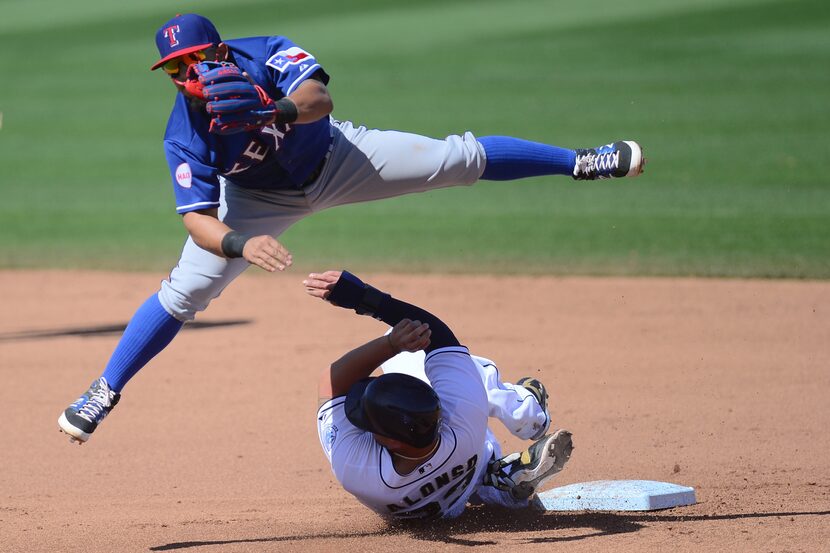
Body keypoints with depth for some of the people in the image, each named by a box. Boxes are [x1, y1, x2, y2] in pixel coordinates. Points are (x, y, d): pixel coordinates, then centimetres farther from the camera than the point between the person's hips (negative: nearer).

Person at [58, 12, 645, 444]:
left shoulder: (266, 55, -34)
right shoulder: (185, 135, -31)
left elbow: (320, 101, -51)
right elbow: (197, 220, -36)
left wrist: (267, 108, -72)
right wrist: (240, 244, -58)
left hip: (334, 160, 0)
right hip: (259, 198, 0)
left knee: (458, 159, -6)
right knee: (184, 290, -10)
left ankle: (577, 162, 12)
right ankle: (104, 392, 3)